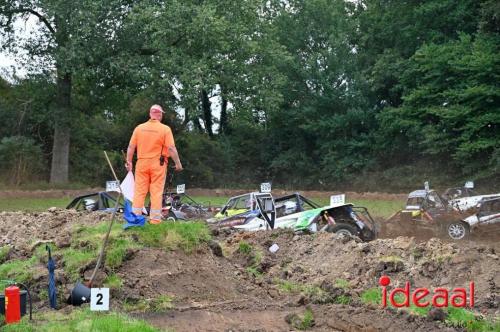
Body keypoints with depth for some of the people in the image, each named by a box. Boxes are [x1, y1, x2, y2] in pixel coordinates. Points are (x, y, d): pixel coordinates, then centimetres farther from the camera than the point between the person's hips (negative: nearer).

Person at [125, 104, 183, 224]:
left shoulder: (139, 128, 2)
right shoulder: (165, 129, -7)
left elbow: (131, 147, 3)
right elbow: (171, 148, -11)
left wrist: (129, 162, 13)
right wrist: (178, 163, -3)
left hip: (142, 163, 3)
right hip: (158, 164, -2)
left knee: (139, 191, 7)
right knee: (157, 192, 2)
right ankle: (155, 219, 3)